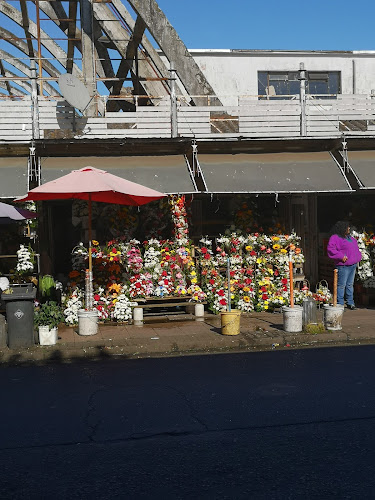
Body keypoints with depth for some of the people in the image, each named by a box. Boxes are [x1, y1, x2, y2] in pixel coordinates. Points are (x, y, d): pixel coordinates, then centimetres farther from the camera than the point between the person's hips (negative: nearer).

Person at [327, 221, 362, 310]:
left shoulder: (350, 237, 19)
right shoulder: (335, 238, -8)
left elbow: (355, 248, 33)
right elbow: (330, 249, -18)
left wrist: (358, 257, 19)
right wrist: (341, 256, -22)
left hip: (353, 265, 8)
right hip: (343, 265, -8)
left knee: (350, 284, 13)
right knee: (341, 285, -5)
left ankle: (350, 303, 20)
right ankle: (340, 304, 1)